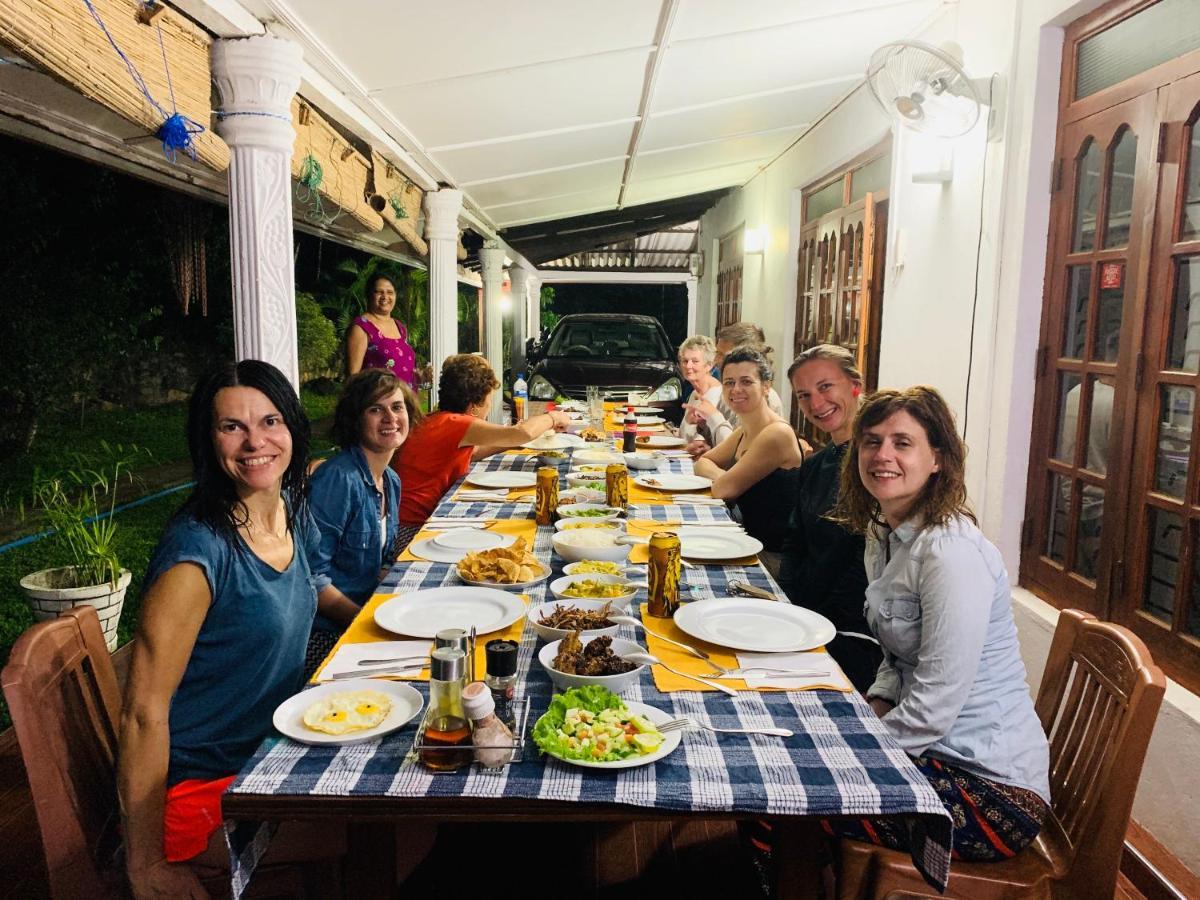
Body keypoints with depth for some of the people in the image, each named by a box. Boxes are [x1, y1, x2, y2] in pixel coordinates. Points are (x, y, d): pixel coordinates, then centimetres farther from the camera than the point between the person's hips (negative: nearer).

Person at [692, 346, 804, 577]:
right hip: (752, 545, 8)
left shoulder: (777, 434, -20)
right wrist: (726, 476, -7)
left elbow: (723, 490, -20)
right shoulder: (743, 432, 9)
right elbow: (703, 463, 14)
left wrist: (724, 478, 4)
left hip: (774, 557, -8)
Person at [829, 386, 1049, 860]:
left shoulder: (952, 553, -24)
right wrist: (871, 711, -1)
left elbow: (935, 705, -23)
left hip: (990, 784, -9)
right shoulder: (884, 534, 6)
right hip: (931, 748, 9)